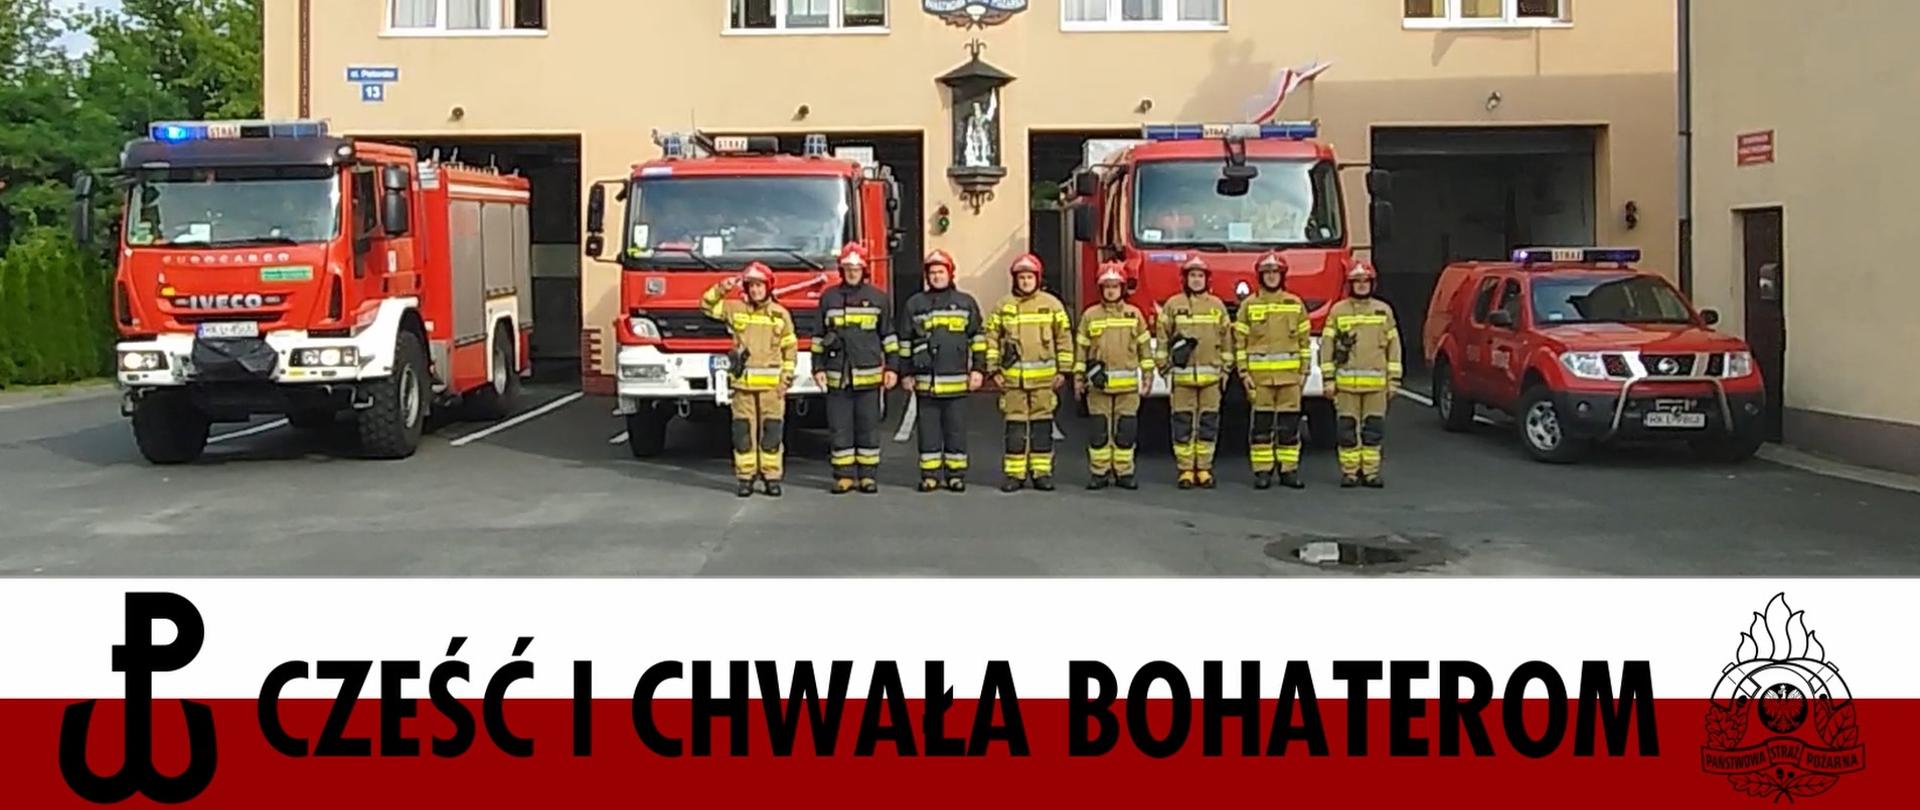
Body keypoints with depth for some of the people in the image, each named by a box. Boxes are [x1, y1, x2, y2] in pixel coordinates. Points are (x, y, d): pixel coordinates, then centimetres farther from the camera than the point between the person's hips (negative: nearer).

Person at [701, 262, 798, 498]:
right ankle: (745, 476, 8)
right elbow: (707, 306, 13)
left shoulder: (780, 314, 5)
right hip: (742, 382, 1)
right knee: (743, 431, 2)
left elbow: (790, 348, 6)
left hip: (771, 384, -1)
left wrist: (786, 379, 0)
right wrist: (722, 288, -2)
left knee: (771, 431, 0)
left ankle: (771, 476, 7)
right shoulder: (735, 310, 7)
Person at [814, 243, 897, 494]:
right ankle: (844, 476, 9)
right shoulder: (829, 297, 7)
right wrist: (818, 368, 4)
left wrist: (891, 367, 3)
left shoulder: (878, 297, 5)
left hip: (868, 375, -1)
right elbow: (819, 335, 10)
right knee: (839, 428, 2)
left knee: (868, 427, 3)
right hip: (837, 376, 1)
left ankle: (868, 476, 9)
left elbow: (888, 335, 8)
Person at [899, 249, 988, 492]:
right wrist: (906, 372, 8)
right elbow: (905, 341, 12)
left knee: (956, 429, 3)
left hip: (956, 380, -1)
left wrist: (978, 369, 0)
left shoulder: (966, 303, 6)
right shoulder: (914, 305, 8)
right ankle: (929, 476, 9)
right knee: (928, 429, 4)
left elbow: (978, 338, 7)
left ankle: (956, 474, 10)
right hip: (925, 379, 1)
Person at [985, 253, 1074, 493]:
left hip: (1043, 378, 0)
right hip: (1012, 377, 0)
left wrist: (1063, 370, 3)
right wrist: (994, 370, 1)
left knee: (1042, 426, 4)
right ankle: (1015, 474, 7)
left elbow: (1064, 338, 6)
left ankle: (1042, 472, 10)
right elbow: (992, 338, 6)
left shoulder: (1052, 304, 4)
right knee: (1015, 427, 2)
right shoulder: (1003, 306, 4)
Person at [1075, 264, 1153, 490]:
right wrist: (1078, 376, 4)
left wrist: (1147, 373, 7)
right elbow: (1081, 347, 8)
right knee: (1099, 430, 1)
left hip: (1128, 385, 1)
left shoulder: (1134, 314, 7)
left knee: (1126, 431, 2)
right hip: (1098, 384, 0)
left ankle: (1123, 472, 10)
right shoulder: (1090, 316, 5)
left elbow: (1144, 345, 11)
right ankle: (1099, 473, 8)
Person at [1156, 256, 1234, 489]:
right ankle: (1185, 470, 5)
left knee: (1208, 423, 2)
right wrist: (1164, 367, 1)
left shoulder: (1217, 305, 9)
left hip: (1211, 375, 1)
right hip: (1182, 374, -1)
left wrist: (1225, 369, 8)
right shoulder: (1172, 305, 5)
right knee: (1183, 424, -1)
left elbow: (1226, 339, 12)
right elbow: (1163, 338, 5)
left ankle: (1204, 468, 9)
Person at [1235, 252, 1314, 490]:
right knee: (1261, 424, -1)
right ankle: (1262, 471, 4)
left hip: (1290, 374, 1)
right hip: (1260, 375, -1)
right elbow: (1239, 341, 4)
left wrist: (1304, 371, 5)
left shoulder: (1296, 304, 9)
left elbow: (1304, 340, 11)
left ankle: (1289, 469, 8)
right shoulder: (1249, 305, 5)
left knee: (1289, 424, 2)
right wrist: (1244, 372, -3)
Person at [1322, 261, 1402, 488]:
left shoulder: (1384, 310, 9)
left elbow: (1393, 345, 10)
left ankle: (1371, 472, 9)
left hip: (1376, 382, 1)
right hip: (1346, 382, -1)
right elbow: (1327, 345, 3)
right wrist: (1328, 379, -2)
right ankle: (1350, 472, 7)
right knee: (1348, 429, 0)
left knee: (1374, 429, 2)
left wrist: (1394, 379, 4)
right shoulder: (1337, 311, 4)